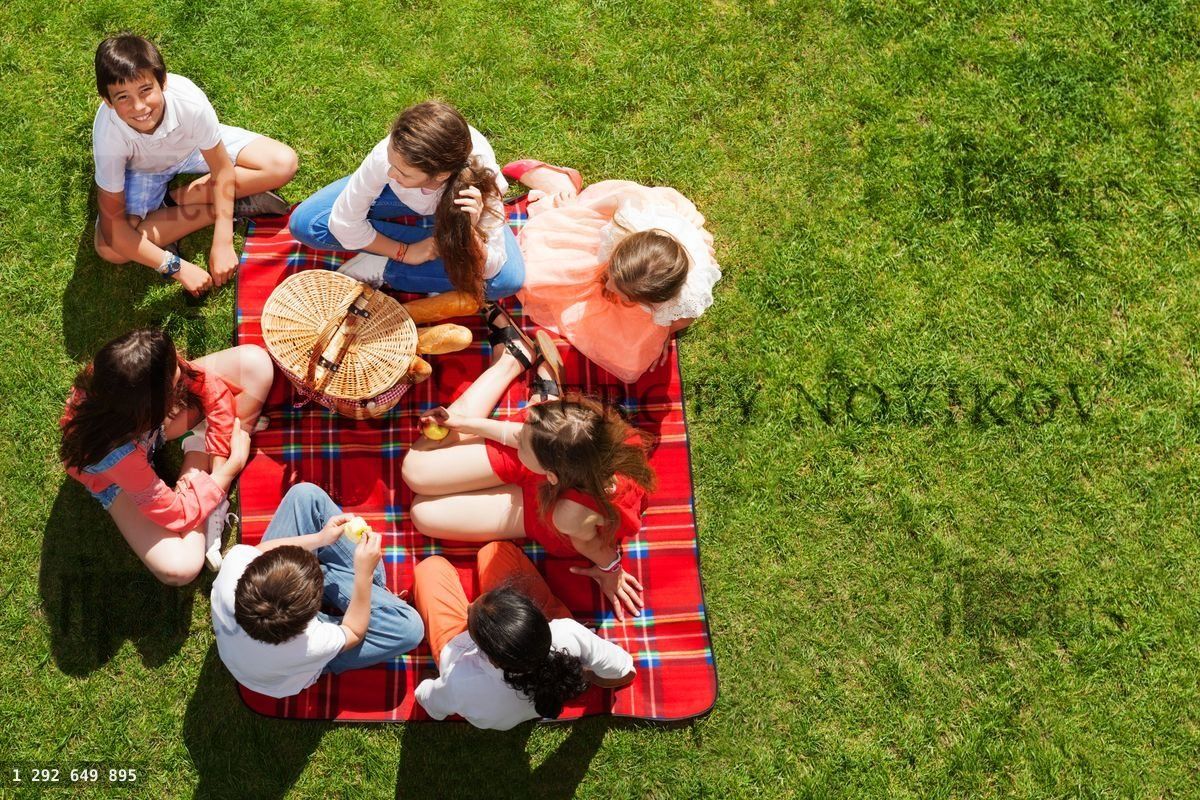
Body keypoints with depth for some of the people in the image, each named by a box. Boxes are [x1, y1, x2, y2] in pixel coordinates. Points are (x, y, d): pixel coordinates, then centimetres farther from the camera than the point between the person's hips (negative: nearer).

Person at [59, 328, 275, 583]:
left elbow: (208, 383, -17)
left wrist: (218, 460, -19)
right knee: (179, 568, -25)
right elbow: (177, 515, -29)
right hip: (118, 476, -4)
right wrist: (233, 465, -23)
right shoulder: (117, 452, -45)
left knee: (255, 364, -16)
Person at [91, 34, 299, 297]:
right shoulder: (108, 135, -37)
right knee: (109, 249, -24)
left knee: (283, 163, -19)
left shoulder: (191, 103, -39)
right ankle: (234, 205, -15)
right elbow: (112, 219, -28)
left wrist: (222, 244, -28)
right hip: (142, 170, 0)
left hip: (194, 146, 1)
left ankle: (179, 198, -10)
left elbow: (222, 170, -23)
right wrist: (177, 267, -35)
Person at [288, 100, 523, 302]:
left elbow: (489, 271, -31)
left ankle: (381, 267, -16)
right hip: (401, 198, 1)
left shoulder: (478, 185, -40)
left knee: (509, 279, -28)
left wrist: (467, 230, -49)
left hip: (453, 207, -1)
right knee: (304, 223, -18)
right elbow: (343, 221, -22)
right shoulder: (385, 156, -39)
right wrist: (405, 252, -23)